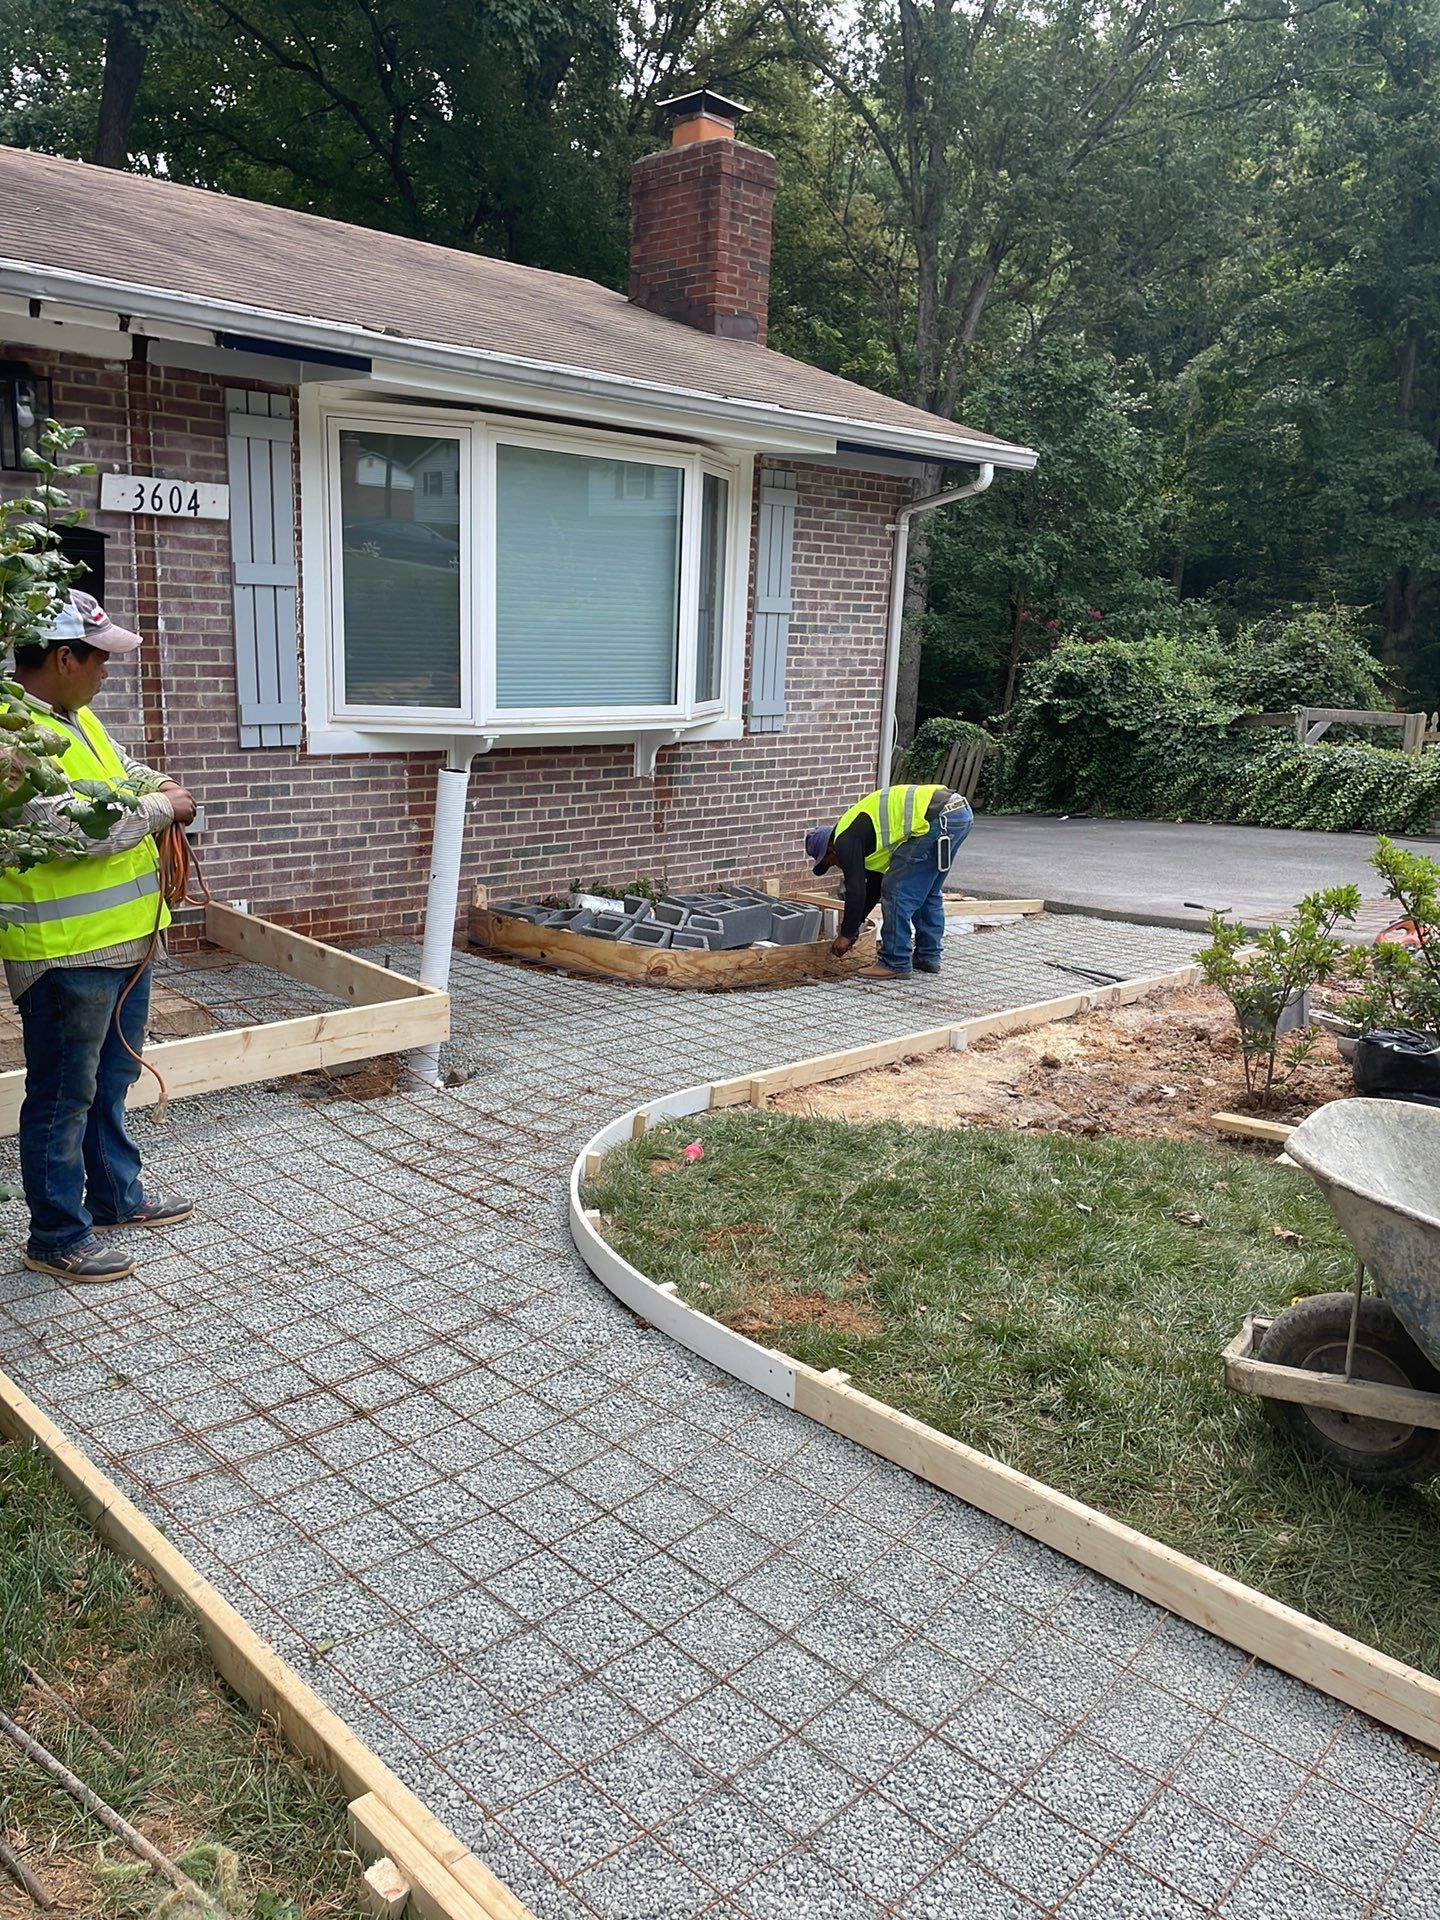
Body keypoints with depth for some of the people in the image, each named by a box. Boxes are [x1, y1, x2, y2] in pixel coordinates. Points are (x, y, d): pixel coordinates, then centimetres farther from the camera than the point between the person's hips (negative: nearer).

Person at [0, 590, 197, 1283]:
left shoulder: (77, 718, 10)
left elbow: (122, 766, 29)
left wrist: (163, 787, 7)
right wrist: (160, 808, -15)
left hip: (124, 937, 10)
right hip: (66, 954, -10)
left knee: (110, 1082, 22)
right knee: (63, 1097, 3)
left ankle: (117, 1195, 38)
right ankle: (57, 1238, 17)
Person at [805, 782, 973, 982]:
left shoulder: (845, 840, 2)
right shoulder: (863, 830, 30)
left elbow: (855, 889, 0)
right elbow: (875, 882, 38)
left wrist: (846, 934, 11)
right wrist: (856, 924, 41)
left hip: (938, 819, -10)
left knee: (897, 891, 0)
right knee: (927, 892, 22)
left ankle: (895, 964, 6)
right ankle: (928, 957, 28)